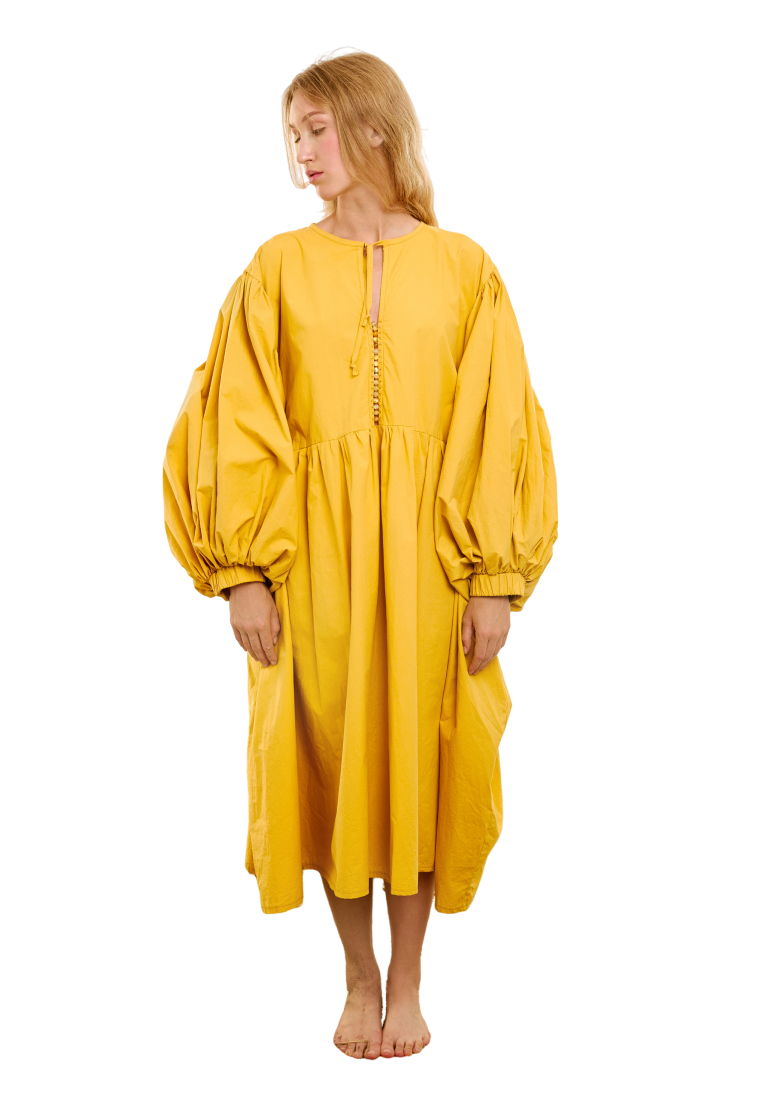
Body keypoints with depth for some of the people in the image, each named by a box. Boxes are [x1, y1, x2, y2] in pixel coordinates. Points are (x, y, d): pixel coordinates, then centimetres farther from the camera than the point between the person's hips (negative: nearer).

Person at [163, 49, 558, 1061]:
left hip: (427, 553, 0)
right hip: (313, 551, 1)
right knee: (330, 755, 6)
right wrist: (241, 570, -8)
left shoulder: (463, 269, 2)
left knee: (420, 756, 6)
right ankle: (361, 978, 23)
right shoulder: (279, 269, 3)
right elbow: (240, 433, -1)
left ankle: (409, 981, 23)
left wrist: (497, 579, -6)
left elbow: (496, 432, -1)